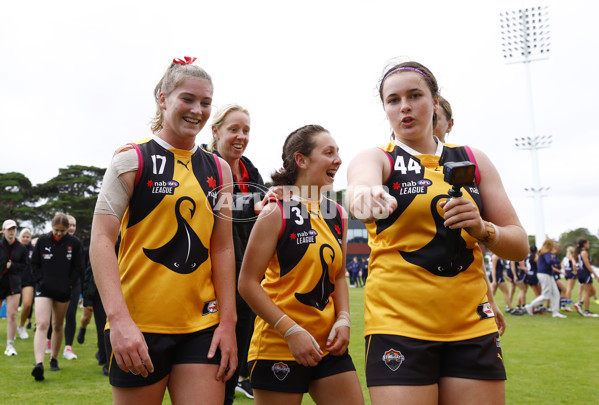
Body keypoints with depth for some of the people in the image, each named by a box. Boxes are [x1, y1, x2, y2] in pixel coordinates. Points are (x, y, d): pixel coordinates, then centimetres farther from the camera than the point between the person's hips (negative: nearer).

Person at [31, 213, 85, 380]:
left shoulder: (74, 243, -2)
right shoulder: (42, 240, 0)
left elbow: (79, 267, 3)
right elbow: (34, 263, 8)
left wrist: (68, 284, -5)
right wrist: (40, 281, -4)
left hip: (63, 291, 1)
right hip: (44, 289, -1)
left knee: (58, 326, 13)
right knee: (42, 324, -15)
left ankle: (54, 359, 29)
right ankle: (39, 363, -23)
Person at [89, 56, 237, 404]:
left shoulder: (218, 169, 10)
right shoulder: (133, 159, -2)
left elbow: (222, 248, 9)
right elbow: (102, 240, -9)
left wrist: (228, 322, 2)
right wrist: (118, 318, -20)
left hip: (202, 325, 4)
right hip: (137, 327, -3)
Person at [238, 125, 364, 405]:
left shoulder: (338, 215, 9)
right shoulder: (276, 212, -11)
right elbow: (247, 283, -13)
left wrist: (343, 319, 2)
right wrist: (292, 331, -17)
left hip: (328, 345, 6)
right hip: (279, 347, -6)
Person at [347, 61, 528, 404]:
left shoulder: (474, 160, 11)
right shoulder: (376, 158, 2)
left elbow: (520, 245, 10)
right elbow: (361, 180, -25)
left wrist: (482, 229, -11)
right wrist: (365, 195, -48)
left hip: (473, 324, 3)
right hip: (398, 323, -3)